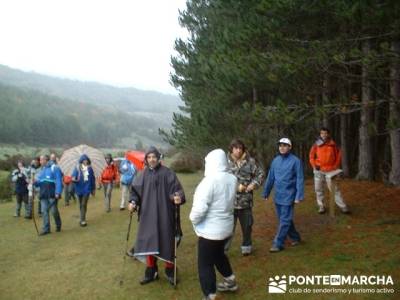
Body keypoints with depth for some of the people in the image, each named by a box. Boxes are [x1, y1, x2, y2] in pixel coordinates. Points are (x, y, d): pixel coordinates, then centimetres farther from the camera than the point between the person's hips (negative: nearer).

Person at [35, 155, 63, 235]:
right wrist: (34, 182, -7)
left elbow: (58, 181, -13)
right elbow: (38, 181, 17)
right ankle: (46, 229, 8)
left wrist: (58, 193, -19)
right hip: (43, 195, 7)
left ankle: (58, 225, 21)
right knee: (44, 211, 3)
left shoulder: (54, 168, -8)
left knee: (54, 211, -1)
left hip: (52, 194, -7)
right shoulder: (42, 170, 17)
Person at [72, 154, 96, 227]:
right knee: (81, 204, 13)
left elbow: (93, 179, 7)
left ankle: (82, 220, -8)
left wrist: (93, 189, 11)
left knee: (84, 204, -10)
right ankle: (82, 218, 29)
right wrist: (73, 179, -30)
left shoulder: (90, 168, 0)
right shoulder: (77, 168, -3)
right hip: (79, 188, 1)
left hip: (87, 189, -1)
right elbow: (73, 176, -5)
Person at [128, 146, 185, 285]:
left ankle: (170, 271, 26)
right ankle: (151, 272, 25)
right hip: (148, 214, 3)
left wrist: (178, 197, -31)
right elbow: (135, 191, 7)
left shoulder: (167, 173, -4)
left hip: (164, 214, -3)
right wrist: (133, 202, -12)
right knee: (149, 242, 8)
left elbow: (177, 188, -10)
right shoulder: (142, 175, 5)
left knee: (166, 242, 7)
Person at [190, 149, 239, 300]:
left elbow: (200, 207, -26)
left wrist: (194, 219, -7)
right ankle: (230, 282, 45)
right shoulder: (232, 179, -1)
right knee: (218, 254, 29)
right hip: (226, 226, 8)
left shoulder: (210, 180, -25)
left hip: (210, 230, -8)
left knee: (205, 264, 7)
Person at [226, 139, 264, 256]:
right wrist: (235, 187, -18)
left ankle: (246, 247, 37)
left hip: (246, 200, 3)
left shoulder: (250, 161, 0)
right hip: (230, 201, -2)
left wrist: (254, 184, -6)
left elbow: (260, 174, 9)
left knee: (247, 225, 17)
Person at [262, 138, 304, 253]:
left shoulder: (295, 161, -11)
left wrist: (299, 196, -16)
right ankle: (295, 237, 34)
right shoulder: (275, 160, 6)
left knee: (284, 220, -2)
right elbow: (270, 178, 11)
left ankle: (278, 244, 4)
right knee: (283, 219, 16)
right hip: (278, 196, 6)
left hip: (288, 196, -6)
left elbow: (300, 179, -12)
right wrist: (266, 192, 14)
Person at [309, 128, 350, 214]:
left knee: (334, 188, -4)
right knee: (318, 189, 6)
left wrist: (336, 166, 1)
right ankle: (321, 206, 17)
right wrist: (314, 165, -5)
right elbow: (311, 156, 7)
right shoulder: (316, 144, -1)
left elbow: (338, 154, 8)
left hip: (330, 170, -1)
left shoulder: (333, 144, 0)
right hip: (319, 170, 1)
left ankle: (342, 206, 1)